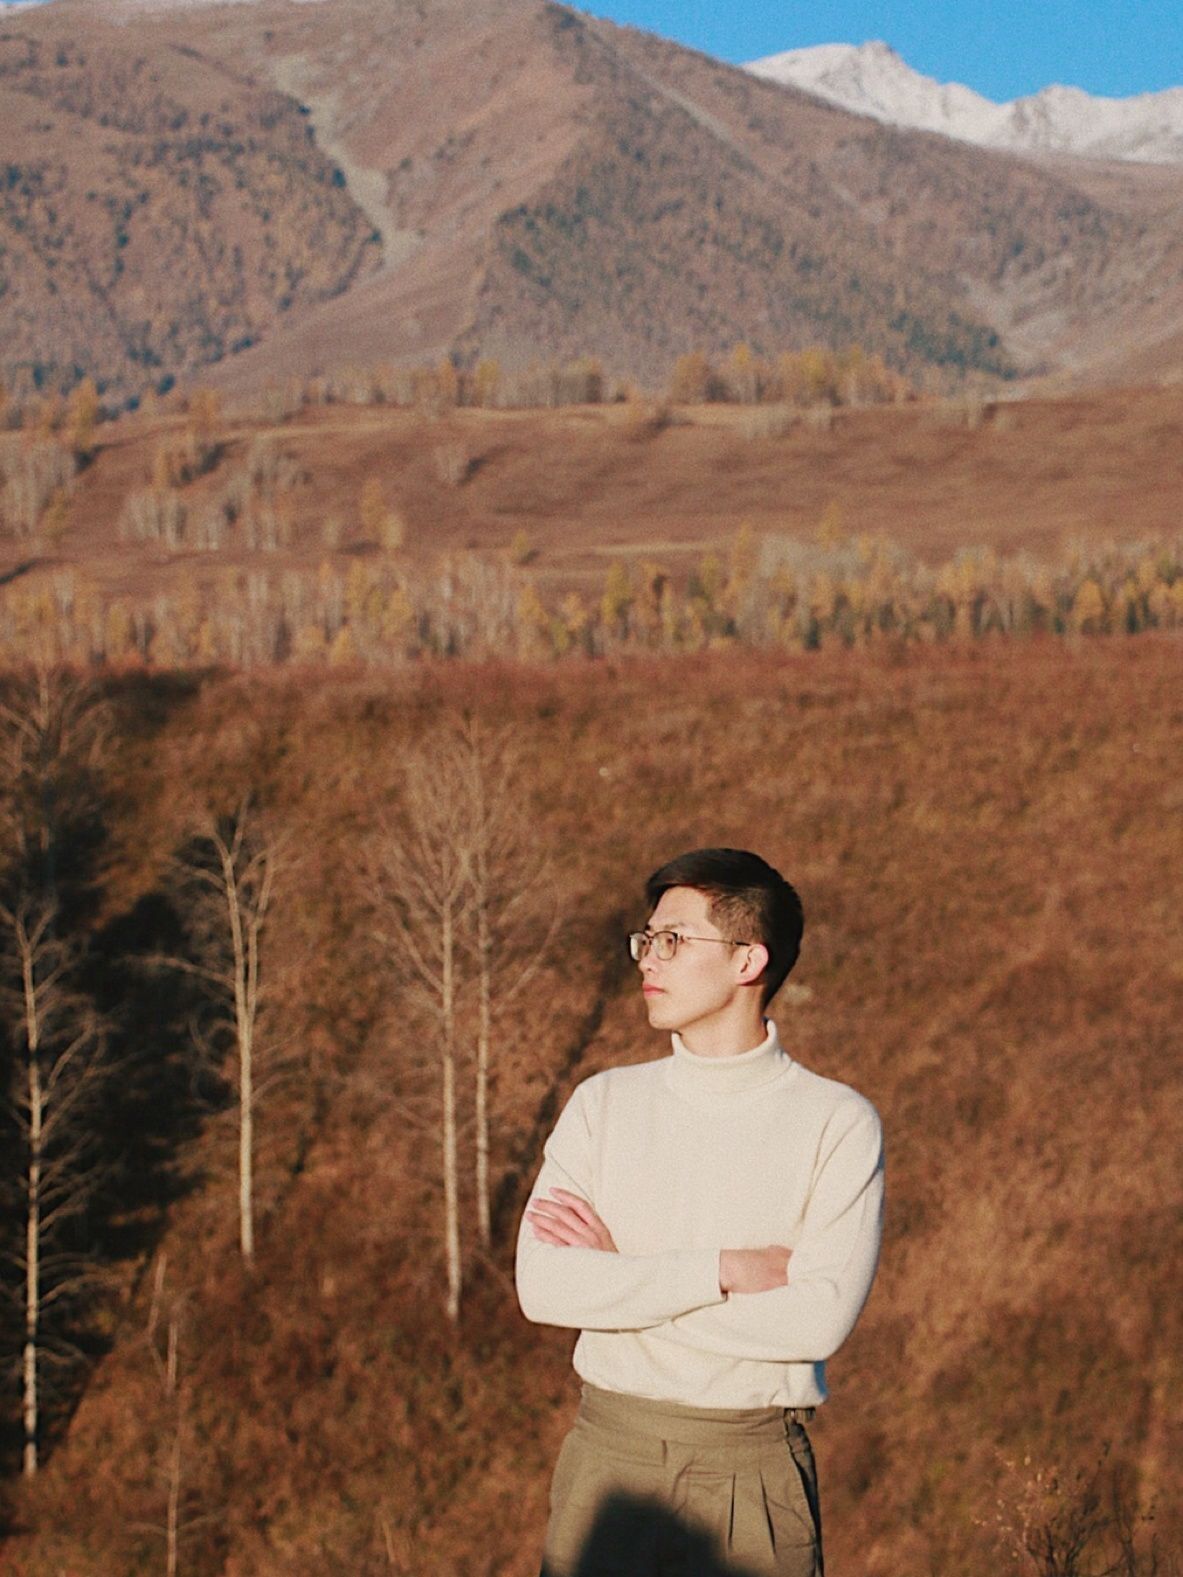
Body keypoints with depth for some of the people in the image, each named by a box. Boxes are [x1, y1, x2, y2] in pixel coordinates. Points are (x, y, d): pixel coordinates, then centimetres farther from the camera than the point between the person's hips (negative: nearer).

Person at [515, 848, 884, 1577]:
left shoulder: (839, 1124, -5)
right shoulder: (605, 1104, 5)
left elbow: (820, 1318, -17)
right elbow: (543, 1287, -7)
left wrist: (618, 1276, -11)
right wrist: (723, 1271, -15)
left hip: (753, 1470, -3)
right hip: (609, 1461, 3)